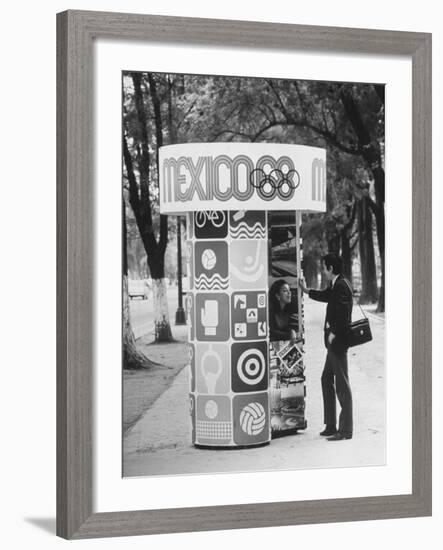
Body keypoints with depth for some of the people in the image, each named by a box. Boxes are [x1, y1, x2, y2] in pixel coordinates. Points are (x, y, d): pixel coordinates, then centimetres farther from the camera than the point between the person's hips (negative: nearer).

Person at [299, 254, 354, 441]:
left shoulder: (342, 286, -17)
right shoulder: (335, 285, 13)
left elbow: (342, 313, -26)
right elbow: (325, 295, 34)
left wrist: (333, 333, -17)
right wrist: (306, 290, 45)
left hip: (338, 341, -11)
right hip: (333, 343, 11)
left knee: (342, 384, -6)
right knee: (326, 380, 16)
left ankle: (345, 430, -1)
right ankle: (331, 426, 22)